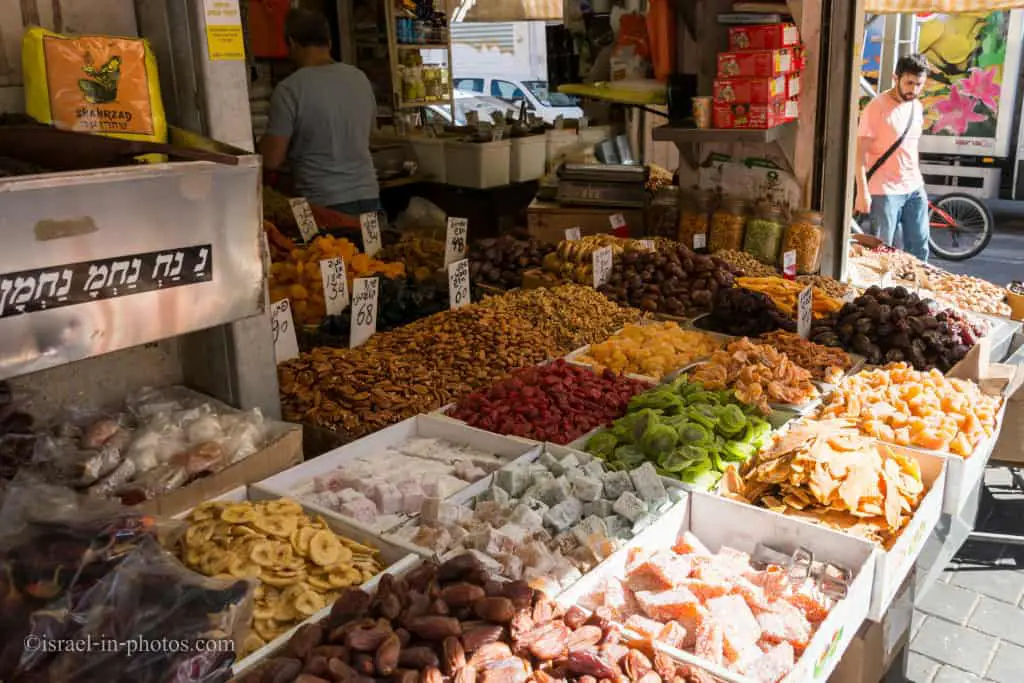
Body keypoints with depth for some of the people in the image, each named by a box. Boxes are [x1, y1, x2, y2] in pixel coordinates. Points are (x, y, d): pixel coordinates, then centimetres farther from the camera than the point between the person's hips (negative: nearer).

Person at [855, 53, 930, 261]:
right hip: (884, 191, -7)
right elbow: (860, 152, -15)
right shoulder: (877, 107, -13)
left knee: (919, 247, 12)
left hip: (915, 189, 7)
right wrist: (862, 191, -19)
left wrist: (918, 179, 19)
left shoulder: (917, 107, 9)